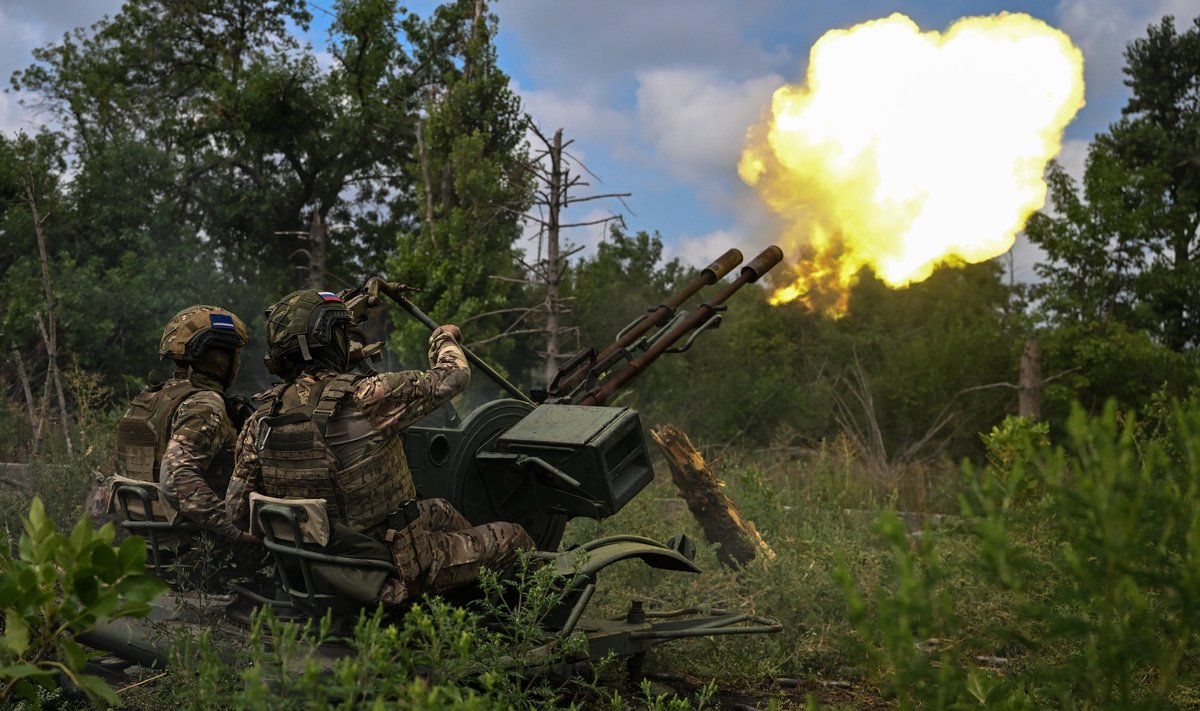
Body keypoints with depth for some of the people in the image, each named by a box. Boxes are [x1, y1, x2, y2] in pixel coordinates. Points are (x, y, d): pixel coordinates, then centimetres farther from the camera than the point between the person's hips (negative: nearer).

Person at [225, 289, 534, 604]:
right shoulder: (367, 398, -25)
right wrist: (444, 339, 10)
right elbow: (454, 375, -12)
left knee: (439, 510, 30)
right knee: (514, 538, 11)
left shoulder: (261, 419, -7)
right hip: (395, 569, -7)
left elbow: (237, 510, -2)